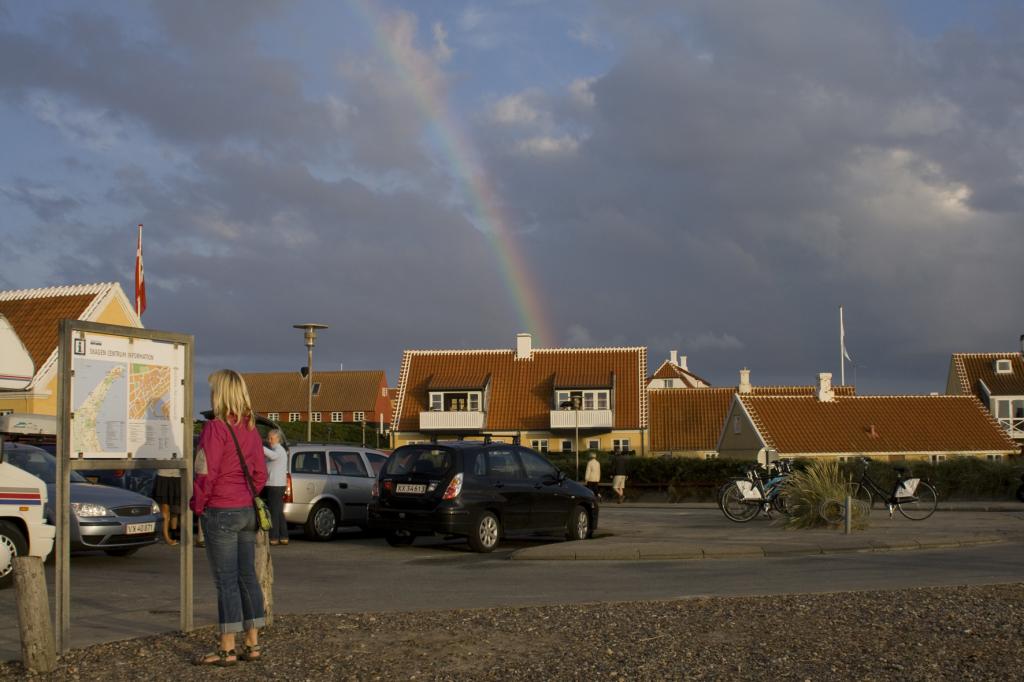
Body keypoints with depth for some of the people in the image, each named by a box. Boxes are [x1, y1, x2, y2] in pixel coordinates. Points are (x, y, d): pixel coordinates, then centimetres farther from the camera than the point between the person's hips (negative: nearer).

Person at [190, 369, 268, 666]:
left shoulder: (215, 427, -14)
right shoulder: (250, 428, 9)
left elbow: (206, 474, -16)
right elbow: (260, 473, 12)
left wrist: (197, 505, -3)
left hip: (220, 511, -7)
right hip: (247, 510, 8)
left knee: (226, 580, -4)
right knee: (247, 577, 11)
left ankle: (227, 650, 1)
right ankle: (252, 644, 16)